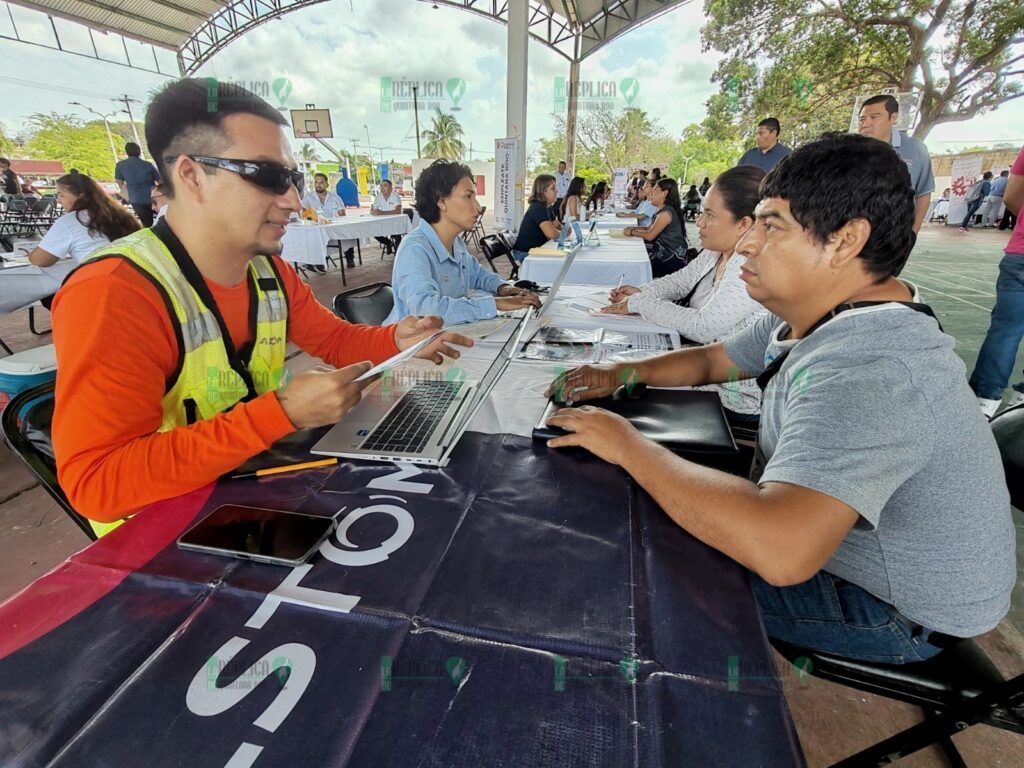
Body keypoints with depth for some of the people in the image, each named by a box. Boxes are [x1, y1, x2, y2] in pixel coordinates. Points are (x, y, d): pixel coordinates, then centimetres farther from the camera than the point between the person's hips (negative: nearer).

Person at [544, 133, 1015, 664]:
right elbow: (710, 361, 7)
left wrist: (629, 445, -39)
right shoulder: (815, 313, -4)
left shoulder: (863, 372, -37)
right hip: (818, 532, 8)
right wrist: (621, 374, -10)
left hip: (900, 614, -8)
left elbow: (780, 550, -49)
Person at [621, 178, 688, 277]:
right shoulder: (663, 210, 14)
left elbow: (650, 235, -19)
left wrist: (632, 232, -5)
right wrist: (632, 228, 4)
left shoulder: (666, 212, -17)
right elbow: (649, 228, 18)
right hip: (664, 256, 9)